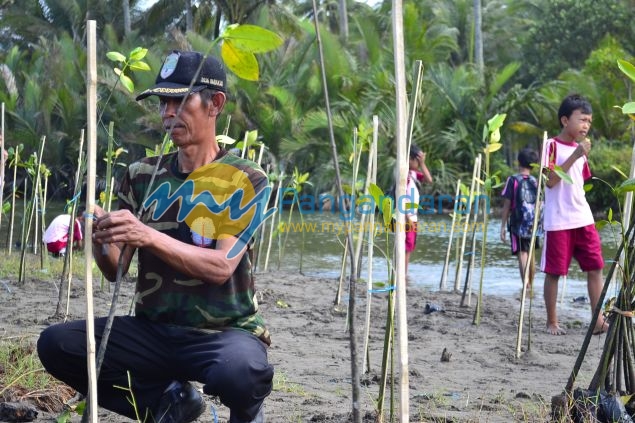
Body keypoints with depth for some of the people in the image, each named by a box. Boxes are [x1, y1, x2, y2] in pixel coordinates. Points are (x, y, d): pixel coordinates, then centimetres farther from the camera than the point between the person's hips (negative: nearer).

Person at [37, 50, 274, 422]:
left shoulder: (246, 180, -6)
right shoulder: (143, 176, 6)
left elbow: (222, 267, -19)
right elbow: (115, 271, 5)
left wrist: (149, 236, -31)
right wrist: (102, 242, -19)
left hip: (224, 332, -4)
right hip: (154, 330, 4)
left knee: (239, 371, -39)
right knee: (56, 345, -16)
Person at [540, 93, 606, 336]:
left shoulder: (581, 148, 14)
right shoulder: (552, 146, -7)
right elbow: (550, 180, -17)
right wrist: (575, 156, -20)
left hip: (583, 219, 7)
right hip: (558, 221, -7)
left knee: (595, 268, 1)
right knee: (553, 272, 1)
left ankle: (598, 320, 2)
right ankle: (552, 322, 11)